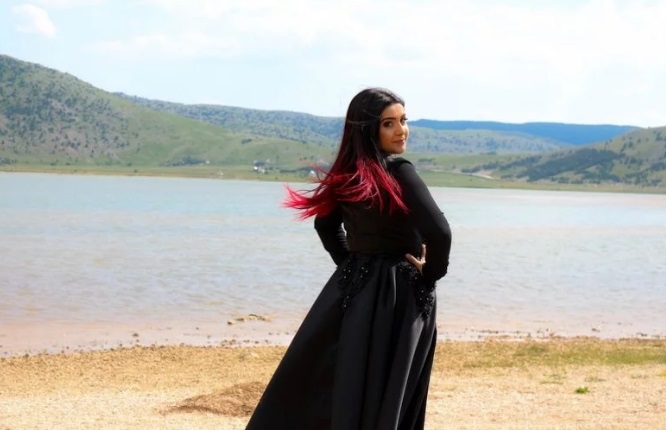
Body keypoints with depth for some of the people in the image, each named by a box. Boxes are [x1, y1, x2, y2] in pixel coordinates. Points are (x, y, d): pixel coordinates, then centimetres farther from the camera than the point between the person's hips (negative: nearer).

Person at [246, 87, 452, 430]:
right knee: (384, 399, 3)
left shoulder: (348, 173, 3)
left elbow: (326, 223, 18)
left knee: (325, 384, 15)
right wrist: (431, 274, -9)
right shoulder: (400, 172, -16)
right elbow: (439, 233, -25)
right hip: (397, 295, -6)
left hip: (351, 287, 6)